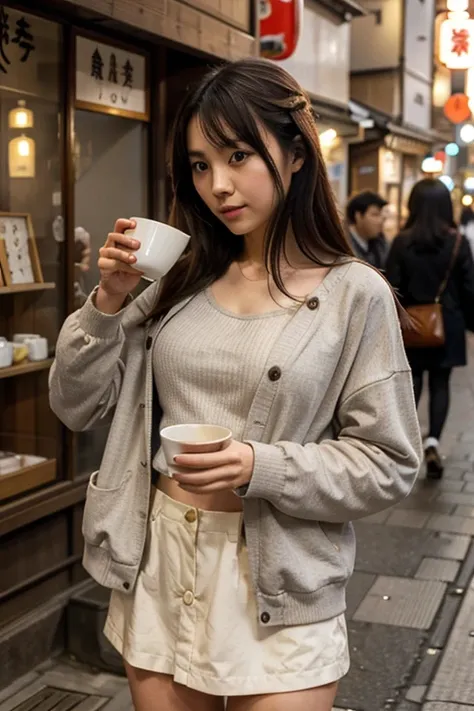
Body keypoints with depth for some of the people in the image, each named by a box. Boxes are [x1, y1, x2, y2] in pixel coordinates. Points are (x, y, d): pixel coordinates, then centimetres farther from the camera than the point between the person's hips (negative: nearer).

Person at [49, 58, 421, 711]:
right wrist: (108, 301, -10)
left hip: (277, 586, -4)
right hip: (156, 565, 4)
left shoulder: (354, 294, -9)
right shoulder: (182, 281, 3)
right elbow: (78, 406, 5)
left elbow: (389, 465, -8)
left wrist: (262, 468, -21)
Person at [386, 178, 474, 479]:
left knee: (412, 382, 13)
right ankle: (433, 439, -6)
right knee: (440, 384, 9)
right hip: (447, 325, 0)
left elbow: (392, 289, -6)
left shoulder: (402, 242, -7)